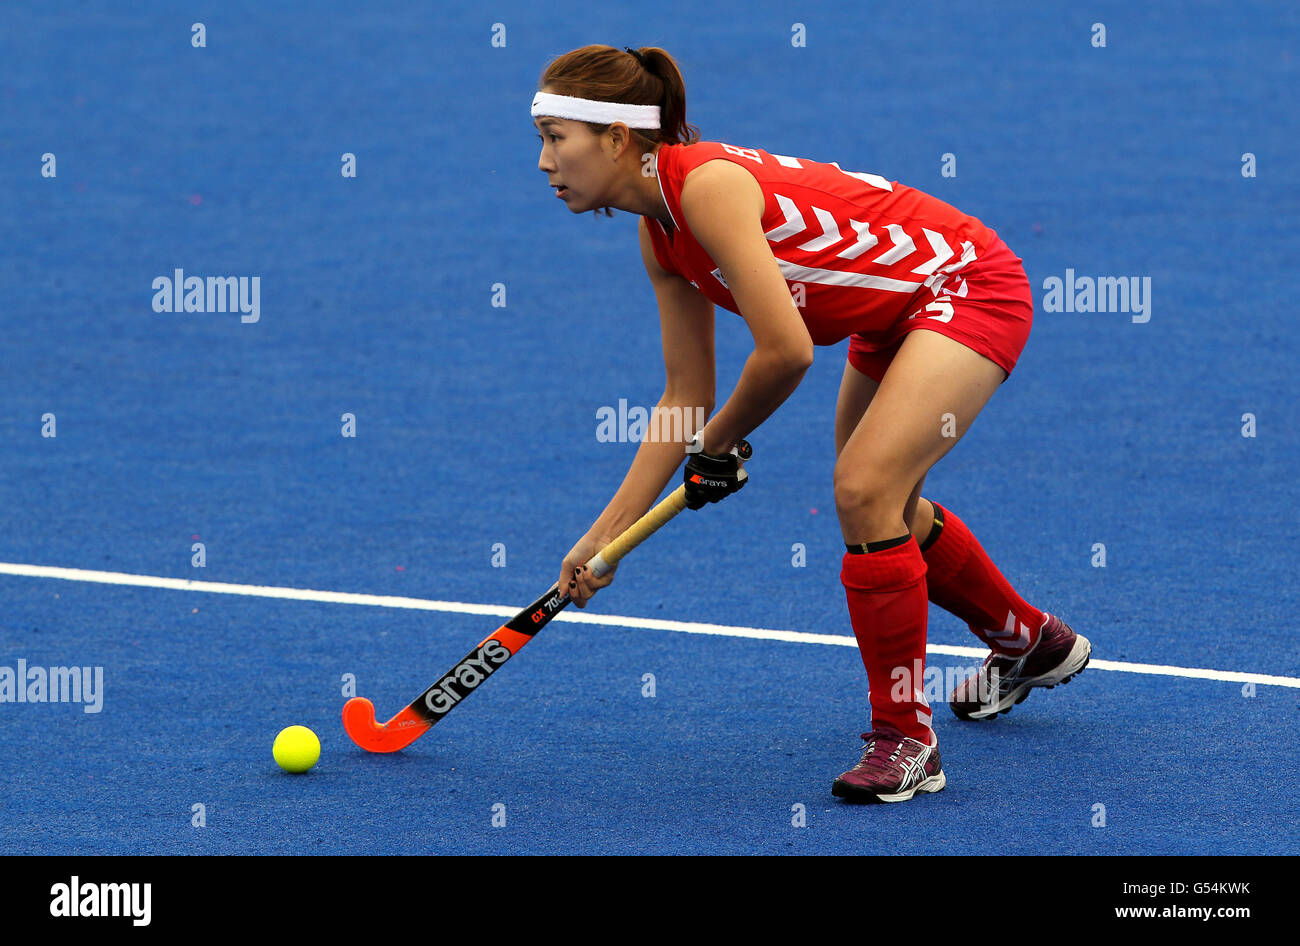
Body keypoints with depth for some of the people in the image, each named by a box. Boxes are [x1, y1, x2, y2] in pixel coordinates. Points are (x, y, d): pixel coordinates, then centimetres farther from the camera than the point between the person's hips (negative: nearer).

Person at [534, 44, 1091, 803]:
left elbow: (786, 352, -31)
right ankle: (1032, 643, 47)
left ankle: (906, 740, -10)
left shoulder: (709, 184, -28)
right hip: (897, 315, 10)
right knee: (882, 512, 21)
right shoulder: (660, 235, 0)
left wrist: (717, 448, -13)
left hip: (971, 287, -10)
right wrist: (605, 536, 4)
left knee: (865, 488, -22)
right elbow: (686, 396, 6)